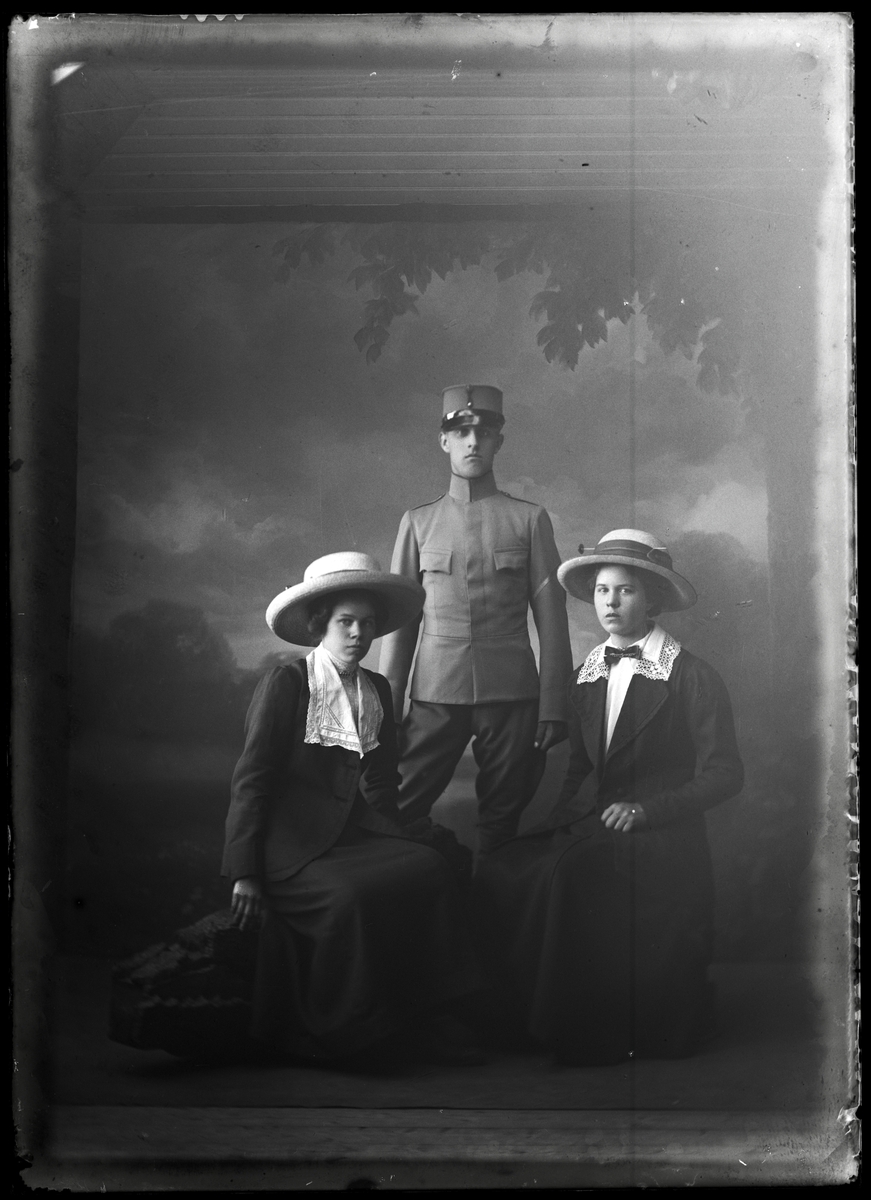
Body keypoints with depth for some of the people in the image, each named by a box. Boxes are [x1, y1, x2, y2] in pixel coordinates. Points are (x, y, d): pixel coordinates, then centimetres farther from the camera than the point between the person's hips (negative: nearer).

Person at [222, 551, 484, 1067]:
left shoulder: (377, 690, 14)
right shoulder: (284, 684, -4)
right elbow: (252, 779, -6)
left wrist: (394, 844, 3)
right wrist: (245, 874, -10)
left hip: (356, 833, 5)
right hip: (292, 841, -5)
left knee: (430, 869, -21)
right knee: (348, 896, -31)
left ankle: (425, 1021, -14)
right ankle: (333, 1037, -11)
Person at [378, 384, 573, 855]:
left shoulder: (530, 519, 6)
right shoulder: (418, 522, 10)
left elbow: (551, 618, 3)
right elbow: (400, 621, 9)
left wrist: (553, 707, -4)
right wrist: (388, 709, 3)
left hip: (512, 694, 0)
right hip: (435, 693, 1)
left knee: (501, 820, 4)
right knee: (398, 815, -6)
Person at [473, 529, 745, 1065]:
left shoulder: (693, 678, -2)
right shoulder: (589, 675, 17)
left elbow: (723, 775, -5)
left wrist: (645, 810, -15)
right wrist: (561, 820, 3)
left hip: (662, 835, -6)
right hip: (592, 822, 6)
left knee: (565, 873, -32)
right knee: (499, 874, -20)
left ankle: (594, 1035, -15)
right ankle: (548, 1019, -7)